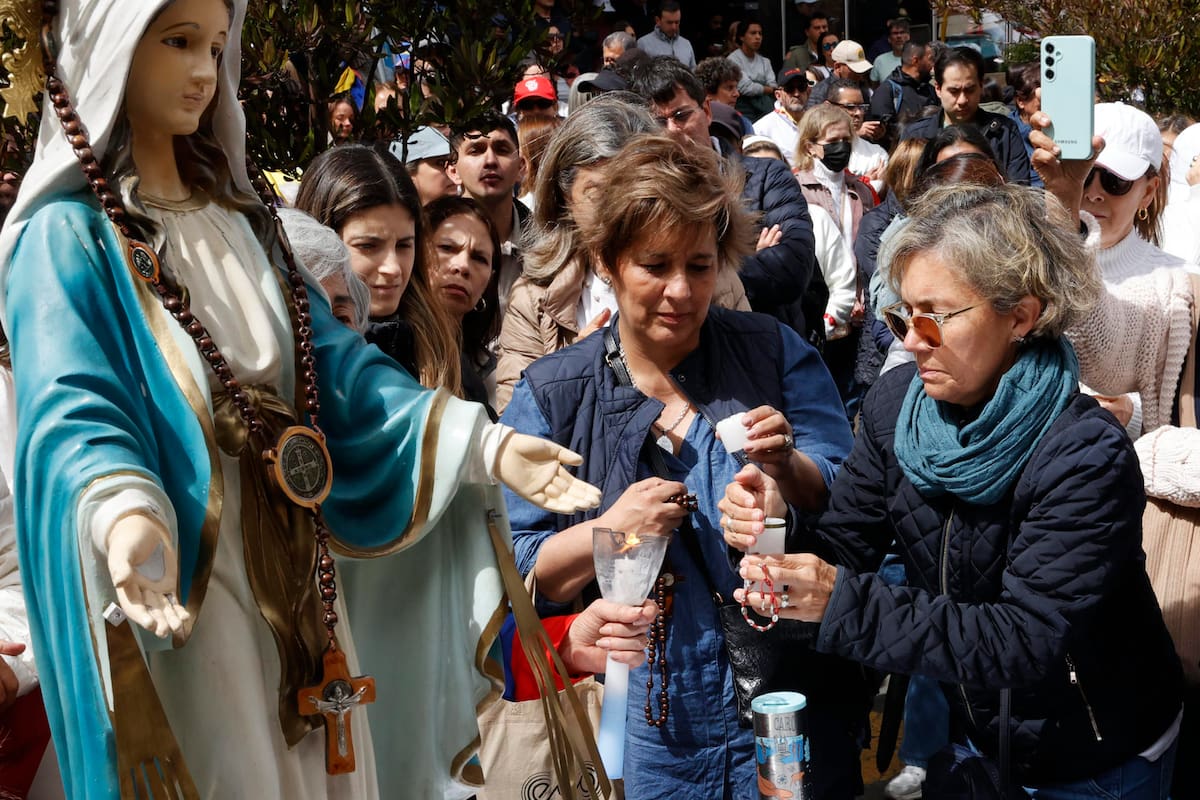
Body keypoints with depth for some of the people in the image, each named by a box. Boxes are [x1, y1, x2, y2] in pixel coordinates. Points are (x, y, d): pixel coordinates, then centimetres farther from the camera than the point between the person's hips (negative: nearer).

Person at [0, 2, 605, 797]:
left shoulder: (240, 219, 13)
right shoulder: (68, 236, -8)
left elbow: (336, 365, 6)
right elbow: (71, 409, -22)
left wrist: (483, 442, -7)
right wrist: (124, 514, -44)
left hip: (291, 577, 6)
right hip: (176, 591, -6)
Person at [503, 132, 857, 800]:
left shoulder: (777, 355, -1)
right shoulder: (552, 395, -2)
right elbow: (519, 576, -4)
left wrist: (788, 465, -20)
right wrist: (610, 529, -20)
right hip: (641, 719, 0)